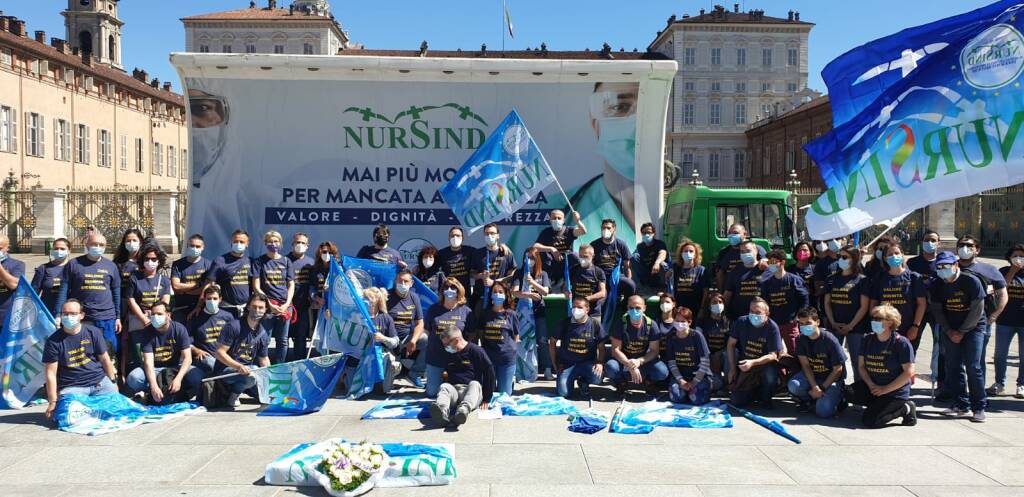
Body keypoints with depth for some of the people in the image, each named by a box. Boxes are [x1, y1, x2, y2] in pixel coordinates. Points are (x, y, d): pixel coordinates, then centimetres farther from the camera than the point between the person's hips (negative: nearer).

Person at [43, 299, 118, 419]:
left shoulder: (93, 332, 3)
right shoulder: (53, 341, -3)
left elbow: (105, 360, 10)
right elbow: (51, 374, -4)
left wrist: (113, 383, 10)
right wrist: (53, 402, -6)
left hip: (101, 382, 2)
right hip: (72, 387, -2)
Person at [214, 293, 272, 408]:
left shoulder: (263, 334, 5)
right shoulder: (233, 326, -14)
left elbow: (264, 360, 13)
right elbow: (220, 353, -16)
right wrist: (239, 366, -29)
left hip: (248, 368, 6)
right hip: (227, 369, -6)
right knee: (250, 377, -36)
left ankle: (241, 386, 16)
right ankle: (233, 395, -6)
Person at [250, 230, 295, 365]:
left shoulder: (286, 261, 11)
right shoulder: (259, 261, 4)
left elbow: (291, 285, 10)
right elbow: (256, 287, 0)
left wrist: (286, 305, -4)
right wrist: (270, 305, -9)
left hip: (285, 307, 3)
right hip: (266, 306, -2)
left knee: (282, 341, 7)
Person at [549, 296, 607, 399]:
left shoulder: (595, 324, -3)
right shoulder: (565, 323, -1)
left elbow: (601, 347, 3)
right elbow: (552, 343, 9)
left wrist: (600, 363, -15)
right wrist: (556, 365, 3)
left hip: (587, 363, 0)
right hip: (567, 364, 0)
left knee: (597, 377, -31)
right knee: (563, 393, -20)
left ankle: (583, 382, 6)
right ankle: (572, 379, 17)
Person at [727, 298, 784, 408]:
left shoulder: (772, 327, -17)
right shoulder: (741, 322, -10)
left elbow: (773, 355, -19)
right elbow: (731, 344, 0)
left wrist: (752, 363, -34)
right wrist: (732, 368, -5)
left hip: (765, 363, -2)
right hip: (744, 364, 2)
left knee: (770, 378, -37)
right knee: (738, 401, -9)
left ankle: (766, 398, -1)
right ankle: (755, 392, 27)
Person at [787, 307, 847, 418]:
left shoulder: (830, 340, -19)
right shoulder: (801, 339, -6)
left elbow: (838, 369, -14)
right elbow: (805, 365, -8)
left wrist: (822, 389, -15)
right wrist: (815, 387, -22)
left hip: (831, 378, -4)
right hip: (811, 375, 4)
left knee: (823, 411, -25)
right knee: (793, 386, -29)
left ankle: (836, 397, 10)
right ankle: (810, 400, 4)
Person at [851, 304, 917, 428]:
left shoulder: (901, 343, -12)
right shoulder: (868, 340, 5)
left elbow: (908, 372, -14)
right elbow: (861, 365, 6)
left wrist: (885, 389, -16)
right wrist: (871, 385, -11)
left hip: (896, 392, -6)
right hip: (872, 386, 6)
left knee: (869, 421, -21)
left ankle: (905, 409, 2)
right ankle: (879, 404, 2)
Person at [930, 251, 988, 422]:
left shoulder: (972, 281, -14)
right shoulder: (938, 285, -1)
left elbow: (977, 310, -13)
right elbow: (937, 310, 4)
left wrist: (962, 332, -12)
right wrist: (949, 331, -5)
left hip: (973, 327, -4)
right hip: (951, 329, 5)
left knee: (973, 367, -10)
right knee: (952, 368, 2)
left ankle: (979, 407, -2)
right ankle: (961, 405, 10)